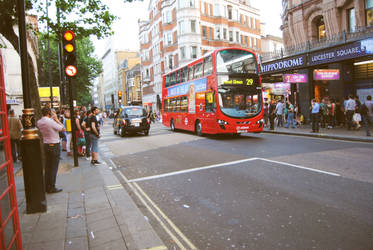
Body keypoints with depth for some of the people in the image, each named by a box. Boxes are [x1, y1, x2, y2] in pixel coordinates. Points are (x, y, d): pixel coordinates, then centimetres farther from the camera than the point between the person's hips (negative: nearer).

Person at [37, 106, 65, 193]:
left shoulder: (39, 122, 4)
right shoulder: (51, 121, -19)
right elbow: (63, 128, -9)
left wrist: (52, 118, 12)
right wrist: (56, 118, -4)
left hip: (46, 145, 8)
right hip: (54, 145, -8)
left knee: (47, 167, 14)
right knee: (54, 167, 0)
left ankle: (46, 186, 22)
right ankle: (52, 188, 6)